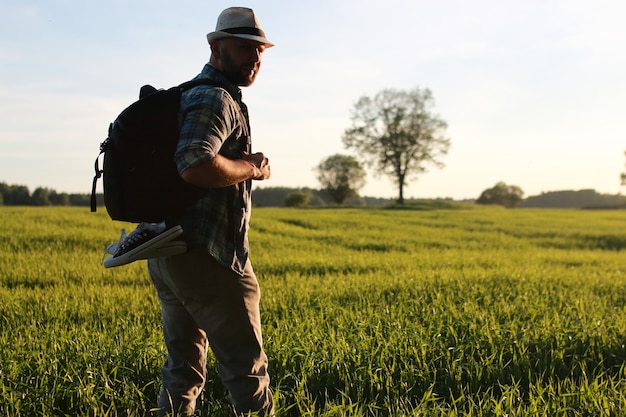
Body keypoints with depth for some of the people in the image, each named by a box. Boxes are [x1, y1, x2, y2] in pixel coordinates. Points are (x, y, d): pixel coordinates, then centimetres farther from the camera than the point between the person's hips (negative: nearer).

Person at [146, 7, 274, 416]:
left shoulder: (188, 96, 20)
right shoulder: (215, 99, -13)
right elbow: (196, 166, -29)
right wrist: (252, 168, -13)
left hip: (167, 254, 10)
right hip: (206, 258, -10)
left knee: (183, 367, 16)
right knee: (247, 367, 1)